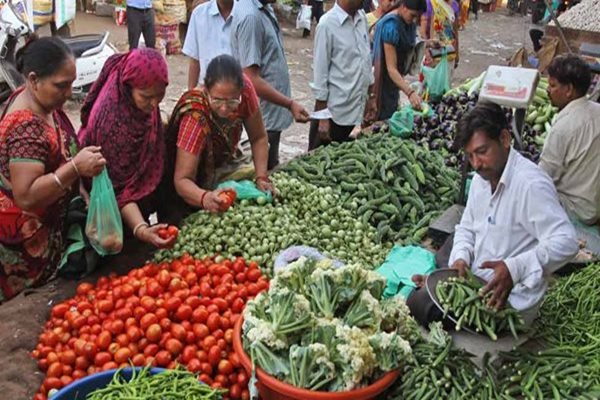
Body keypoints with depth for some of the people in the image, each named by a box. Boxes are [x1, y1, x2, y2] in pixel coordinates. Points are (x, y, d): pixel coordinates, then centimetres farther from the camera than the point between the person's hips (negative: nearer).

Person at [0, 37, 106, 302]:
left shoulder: (41, 101, -5)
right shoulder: (26, 130, -34)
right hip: (25, 235, -9)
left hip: (46, 219, 9)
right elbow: (26, 197, -36)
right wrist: (75, 168, -43)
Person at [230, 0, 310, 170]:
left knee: (271, 170, 19)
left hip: (272, 113, 9)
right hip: (263, 117, -9)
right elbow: (251, 80, -25)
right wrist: (290, 104, -24)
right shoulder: (250, 16, -22)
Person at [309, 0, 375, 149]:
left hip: (356, 107, 6)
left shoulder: (362, 18, 6)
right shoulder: (328, 24, -14)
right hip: (335, 110, -6)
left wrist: (371, 97, 14)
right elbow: (320, 72, -13)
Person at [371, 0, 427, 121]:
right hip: (384, 80, -9)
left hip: (395, 79, 9)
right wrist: (410, 92, -39)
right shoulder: (391, 26, -26)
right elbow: (391, 68, -31)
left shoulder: (408, 22, -1)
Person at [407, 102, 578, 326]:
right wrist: (461, 258, -5)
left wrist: (515, 268, -39)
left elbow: (566, 242, -28)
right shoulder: (482, 177, 6)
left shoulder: (531, 184, -23)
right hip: (475, 281, 8)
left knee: (420, 304, -18)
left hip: (508, 299, -8)